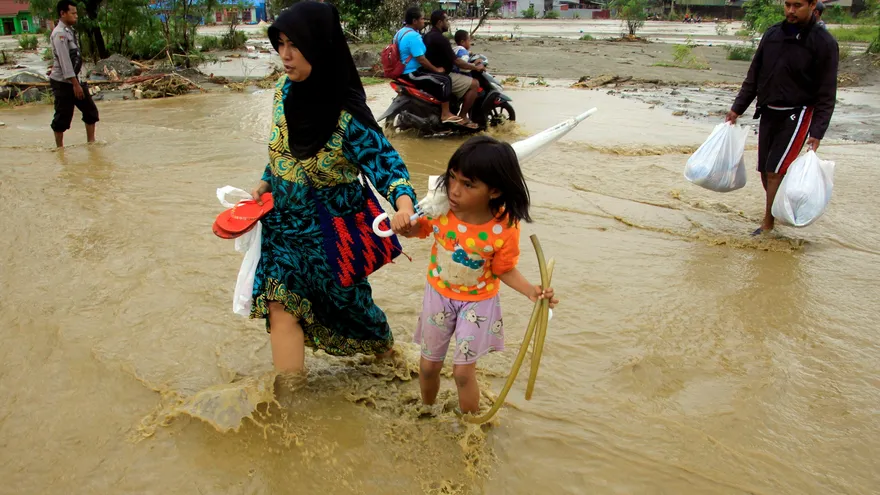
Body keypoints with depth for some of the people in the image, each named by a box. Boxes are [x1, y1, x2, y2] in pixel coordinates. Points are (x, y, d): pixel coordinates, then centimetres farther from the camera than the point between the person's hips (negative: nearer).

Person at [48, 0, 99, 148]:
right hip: (63, 82, -8)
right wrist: (75, 84, -21)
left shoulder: (69, 31, 10)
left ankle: (91, 142, 17)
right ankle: (60, 147, 13)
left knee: (90, 110, 9)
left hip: (74, 80, 8)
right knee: (63, 116, 0)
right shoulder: (59, 33, -16)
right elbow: (64, 60, -20)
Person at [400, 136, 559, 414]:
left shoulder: (505, 229, -28)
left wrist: (530, 290, -29)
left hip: (477, 302, -3)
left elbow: (505, 270, -13)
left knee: (463, 371, 3)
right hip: (438, 295, 3)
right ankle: (427, 412, 49)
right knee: (429, 365, 19)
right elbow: (417, 230, -2)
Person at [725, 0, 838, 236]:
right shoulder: (772, 34, 5)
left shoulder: (824, 43, -9)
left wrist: (817, 132, -15)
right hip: (768, 113, 5)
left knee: (775, 170, -10)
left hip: (796, 116, -5)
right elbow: (754, 77, 13)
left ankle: (767, 225, 1)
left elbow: (827, 94, -9)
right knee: (765, 171, 9)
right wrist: (737, 108, 11)